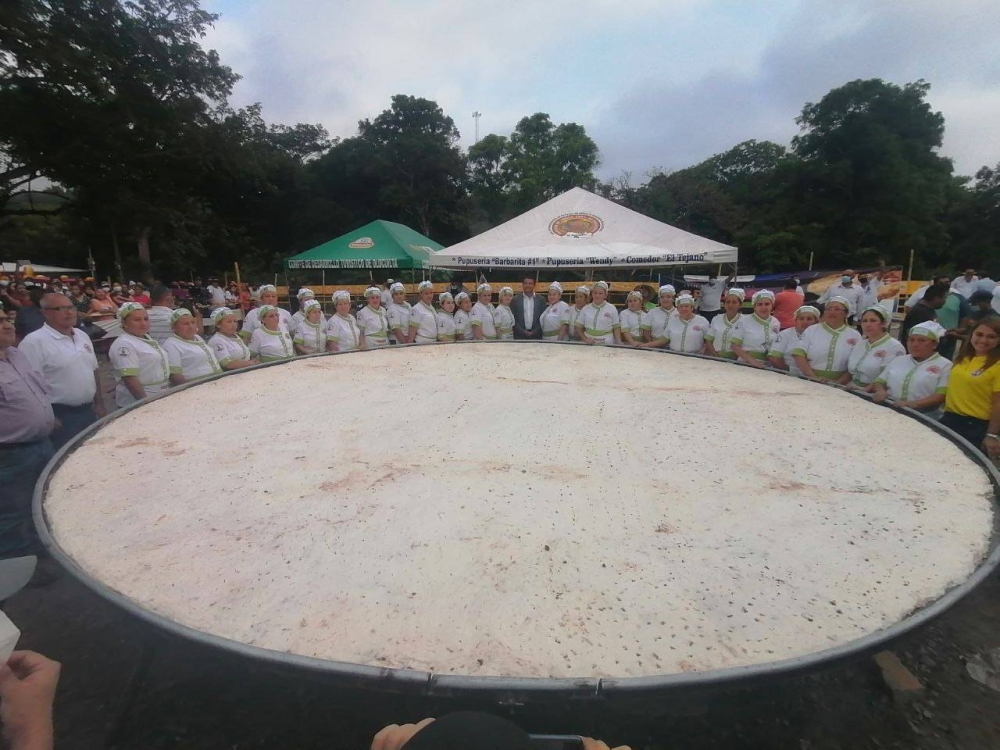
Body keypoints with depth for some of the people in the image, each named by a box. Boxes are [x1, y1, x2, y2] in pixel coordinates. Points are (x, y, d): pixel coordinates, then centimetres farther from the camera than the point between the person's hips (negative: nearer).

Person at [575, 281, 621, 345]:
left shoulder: (612, 309, 5)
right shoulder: (585, 309, 8)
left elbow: (616, 328, 6)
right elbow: (579, 328, 10)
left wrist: (619, 344, -7)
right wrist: (585, 339, -5)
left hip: (607, 344, -1)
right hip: (589, 344, 1)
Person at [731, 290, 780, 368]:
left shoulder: (775, 323, 10)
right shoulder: (744, 321, -2)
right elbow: (734, 345, -5)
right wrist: (751, 360, -14)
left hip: (768, 366, 3)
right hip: (746, 364, -3)